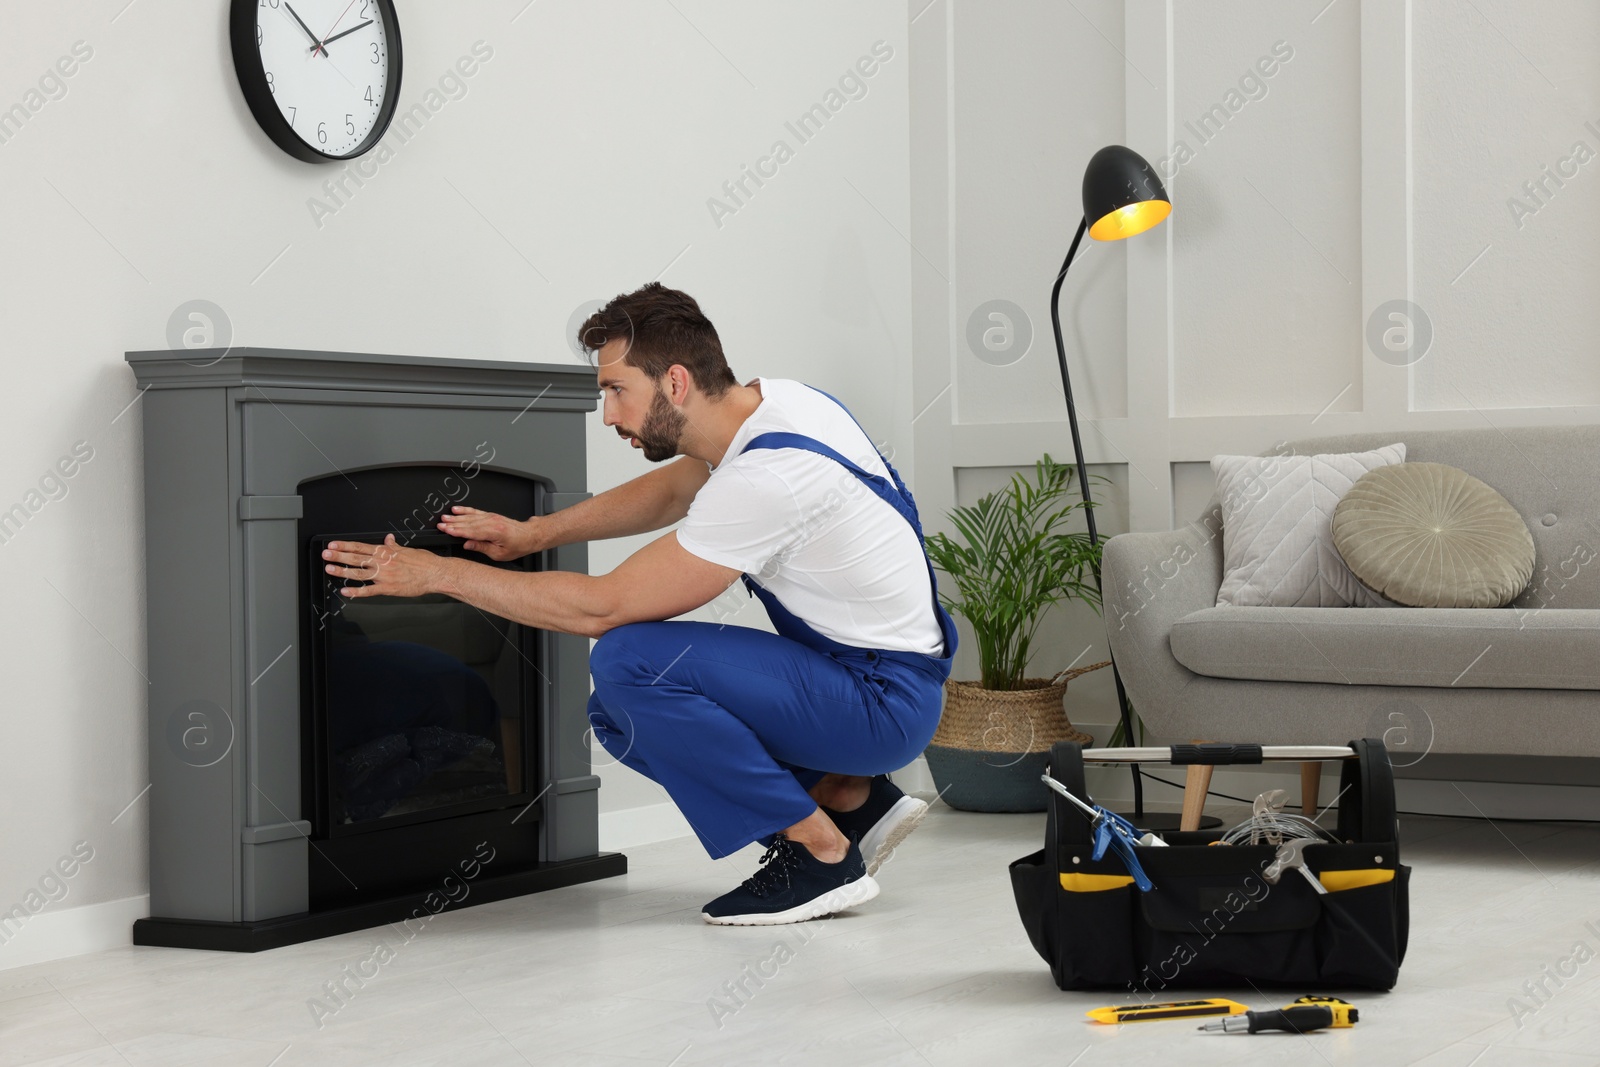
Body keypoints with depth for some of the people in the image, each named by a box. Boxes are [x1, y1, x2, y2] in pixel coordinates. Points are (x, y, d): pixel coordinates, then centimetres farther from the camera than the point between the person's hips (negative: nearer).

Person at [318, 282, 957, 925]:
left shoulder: (764, 479, -27)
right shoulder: (767, 400, 1)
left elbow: (602, 608, -22)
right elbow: (670, 491, 24)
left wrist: (438, 573, -15)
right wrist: (534, 533, 15)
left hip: (884, 701, -10)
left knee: (629, 659, -23)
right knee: (619, 713, 9)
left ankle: (821, 855, -12)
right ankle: (853, 800, 8)